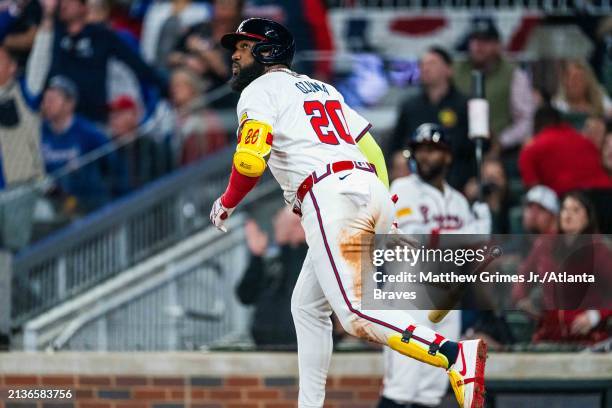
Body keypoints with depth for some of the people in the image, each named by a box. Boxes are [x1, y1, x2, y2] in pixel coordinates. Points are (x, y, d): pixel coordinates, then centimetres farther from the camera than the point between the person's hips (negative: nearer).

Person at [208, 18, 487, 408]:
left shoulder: (261, 90, 6)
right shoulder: (321, 88, 30)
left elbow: (252, 159, -10)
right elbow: (371, 149, 25)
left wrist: (227, 202, 8)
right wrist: (386, 219, 24)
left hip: (329, 197, -9)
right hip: (373, 189, 9)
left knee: (357, 315, -18)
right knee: (307, 306, 22)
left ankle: (457, 355, -36)